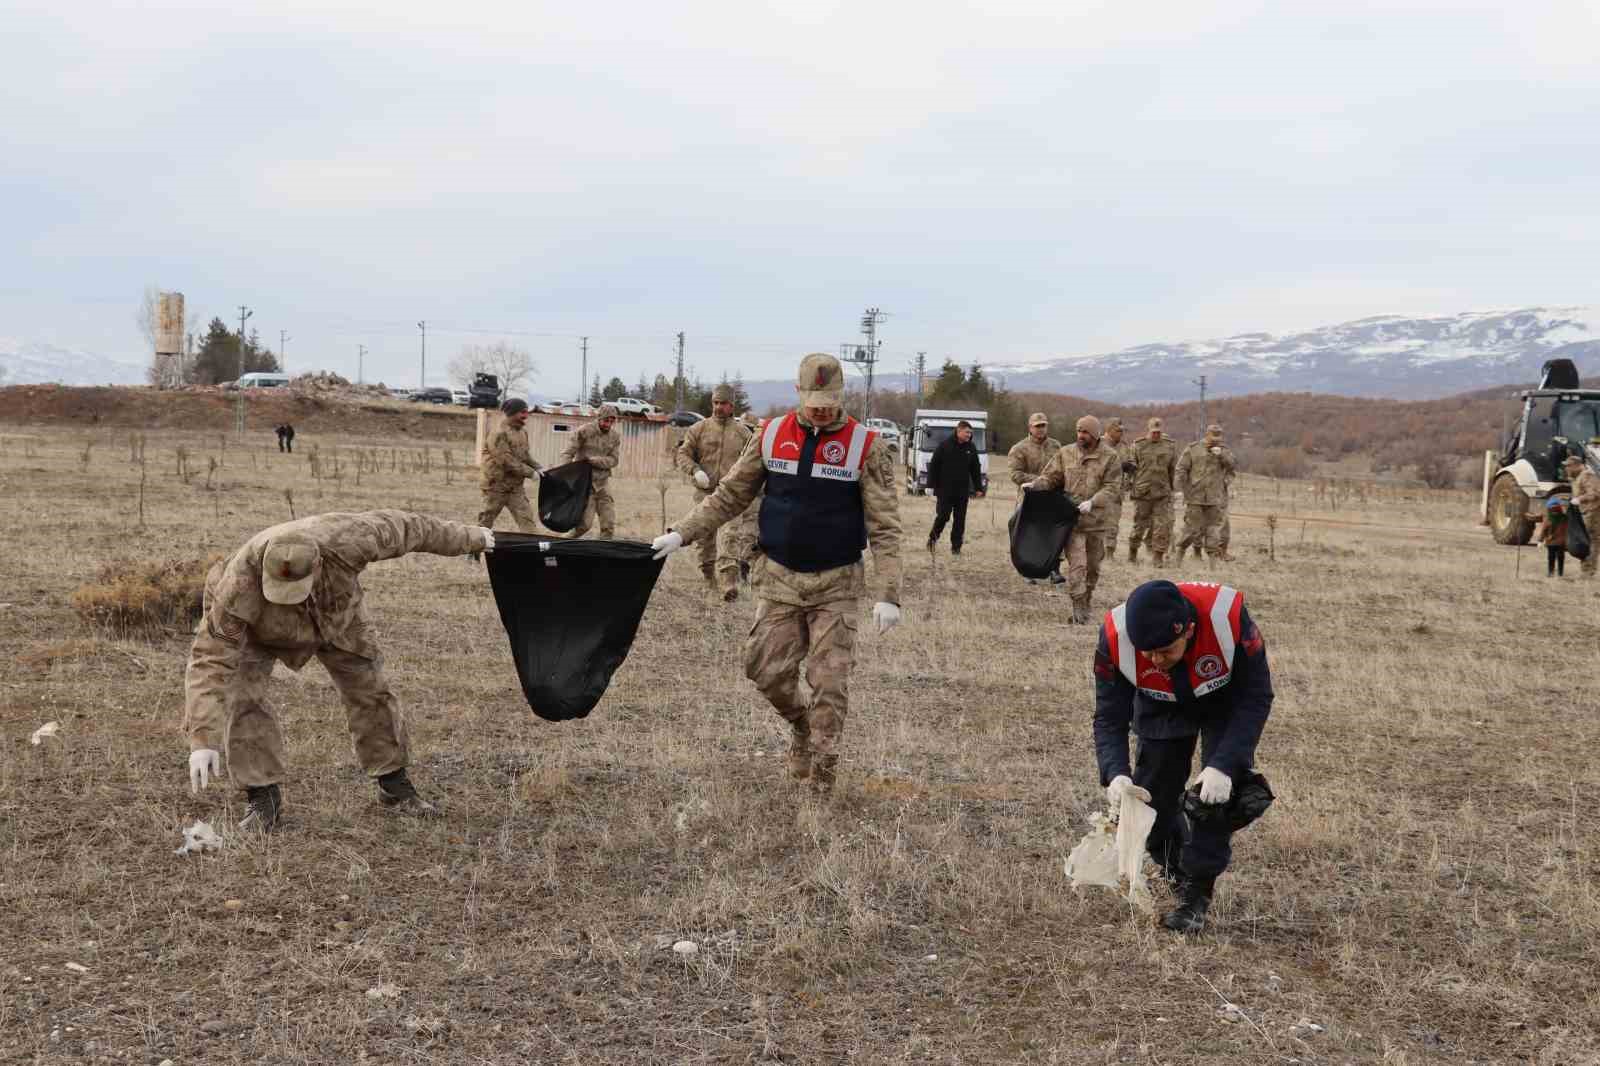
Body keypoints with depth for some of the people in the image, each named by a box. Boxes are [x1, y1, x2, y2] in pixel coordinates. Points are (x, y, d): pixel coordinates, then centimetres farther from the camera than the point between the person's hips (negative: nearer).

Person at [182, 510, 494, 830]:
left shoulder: (344, 541, -42)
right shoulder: (238, 589, -45)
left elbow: (402, 527, -24)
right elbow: (211, 660, -44)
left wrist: (468, 537, -9)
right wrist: (203, 741, -50)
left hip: (335, 614, 2)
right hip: (256, 625, -2)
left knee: (370, 689, 2)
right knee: (242, 696, -21)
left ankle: (395, 788, 18)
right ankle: (262, 798, -9)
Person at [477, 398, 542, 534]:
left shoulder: (523, 431, 6)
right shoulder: (499, 433, -20)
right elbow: (507, 461, -25)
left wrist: (537, 468, 0)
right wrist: (530, 473, -22)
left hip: (515, 485, 7)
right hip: (496, 484, -7)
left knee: (526, 518, -4)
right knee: (486, 521, 6)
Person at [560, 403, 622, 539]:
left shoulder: (615, 437, 6)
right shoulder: (585, 431, -7)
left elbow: (613, 461, -2)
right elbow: (567, 453, -8)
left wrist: (591, 460, -17)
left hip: (603, 483, 5)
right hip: (586, 482, -5)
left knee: (609, 524, -1)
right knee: (585, 523, -11)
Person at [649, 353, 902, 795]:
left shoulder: (866, 447, -8)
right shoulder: (772, 436, 1)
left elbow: (884, 526, -10)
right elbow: (730, 495, 9)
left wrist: (888, 594, -17)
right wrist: (681, 533, 1)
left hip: (836, 584, -3)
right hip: (779, 577, 3)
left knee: (829, 682, -3)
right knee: (767, 669, 1)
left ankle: (823, 774, 9)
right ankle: (801, 724, 31)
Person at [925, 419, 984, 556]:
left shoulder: (971, 448, 8)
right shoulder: (945, 445, -5)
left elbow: (976, 470, 14)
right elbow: (933, 465, -3)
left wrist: (978, 488, 8)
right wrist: (932, 485, -7)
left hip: (963, 491, 4)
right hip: (945, 490, -4)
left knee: (960, 519, 4)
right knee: (942, 516, -5)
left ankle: (956, 546, 11)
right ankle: (932, 538, 16)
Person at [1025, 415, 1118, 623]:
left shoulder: (1108, 458, -1)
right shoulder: (1065, 454, 5)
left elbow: (1111, 488, -7)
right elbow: (1051, 477, 9)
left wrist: (1092, 502, -22)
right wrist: (1034, 485, -11)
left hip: (1095, 521, 1)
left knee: (1092, 566, 14)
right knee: (1076, 564, -12)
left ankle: (1085, 604, 31)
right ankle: (1078, 608, -9)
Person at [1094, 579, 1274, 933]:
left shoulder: (1229, 618, -42)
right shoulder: (1116, 638, -35)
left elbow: (1256, 698, -30)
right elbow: (1109, 717, -25)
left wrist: (1223, 766, -40)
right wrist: (1116, 774, -44)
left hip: (1227, 701, -2)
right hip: (1161, 706, 2)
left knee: (1220, 791, -17)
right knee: (1152, 793, 2)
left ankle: (1197, 895, -5)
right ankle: (1175, 872, 30)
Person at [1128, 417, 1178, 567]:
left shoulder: (1169, 446, 7)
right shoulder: (1138, 446, 1)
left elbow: (1175, 469, 13)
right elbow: (1131, 468, 3)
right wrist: (1128, 487, -2)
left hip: (1163, 493, 2)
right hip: (1142, 491, -2)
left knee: (1163, 525, -5)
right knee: (1140, 524, 7)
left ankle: (1159, 555, 1)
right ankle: (1132, 552, 25)